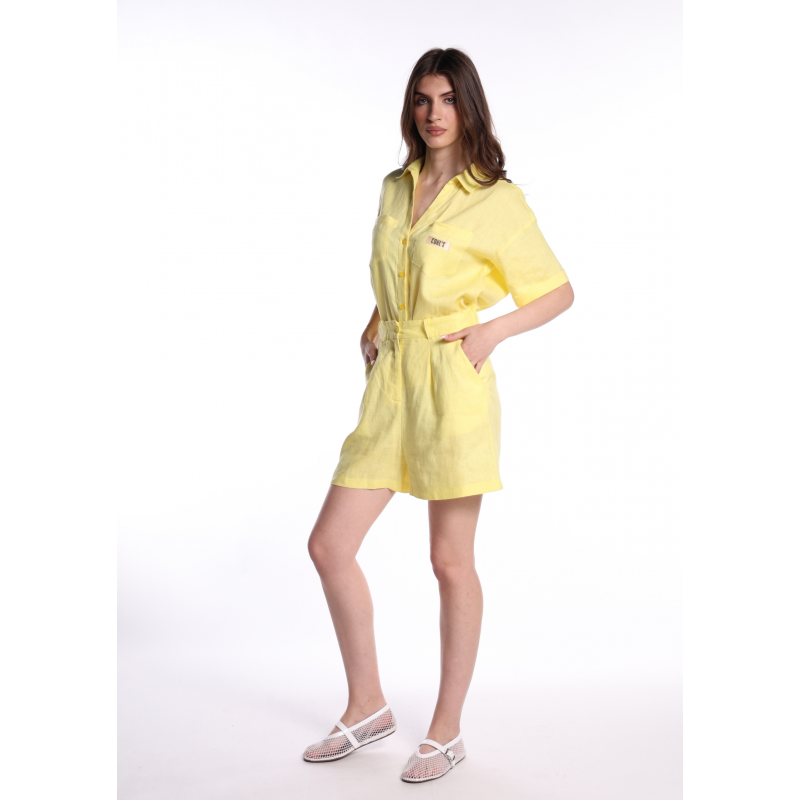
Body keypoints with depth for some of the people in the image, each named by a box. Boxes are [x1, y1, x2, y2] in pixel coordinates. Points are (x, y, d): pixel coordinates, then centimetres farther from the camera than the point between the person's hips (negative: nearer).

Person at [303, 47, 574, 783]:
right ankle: (367, 706, 23)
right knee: (329, 544, 3)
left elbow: (559, 291, 1)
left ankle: (448, 731, 20)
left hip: (454, 385, -6)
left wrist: (492, 331, -13)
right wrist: (373, 326, 12)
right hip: (390, 384, 6)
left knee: (451, 561, 2)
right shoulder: (395, 188, 14)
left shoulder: (498, 200, -4)